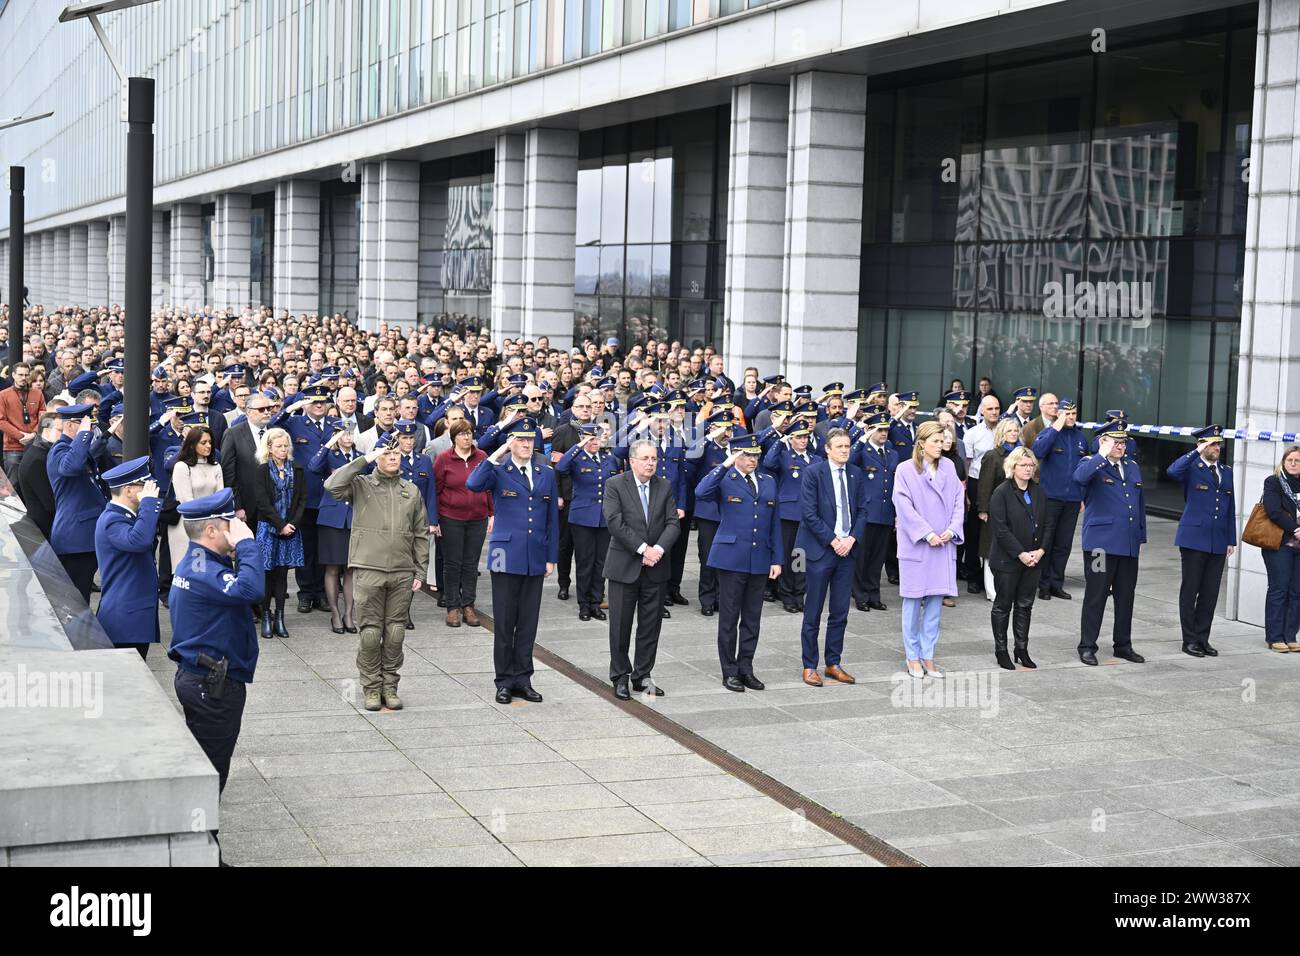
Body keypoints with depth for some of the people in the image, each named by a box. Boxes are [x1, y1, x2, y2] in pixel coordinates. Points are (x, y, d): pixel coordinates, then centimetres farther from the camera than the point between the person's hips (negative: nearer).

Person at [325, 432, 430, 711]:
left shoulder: (411, 491, 12)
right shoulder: (360, 485, 3)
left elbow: (421, 535, 14)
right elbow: (332, 486, -18)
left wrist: (420, 572, 8)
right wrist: (364, 460, -15)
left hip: (403, 573, 3)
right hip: (368, 570, -3)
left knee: (395, 632, 5)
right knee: (370, 632, -1)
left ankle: (390, 686, 16)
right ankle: (372, 688, 10)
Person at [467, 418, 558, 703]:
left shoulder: (547, 474, 10)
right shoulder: (498, 471, -2)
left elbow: (552, 518, 12)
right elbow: (473, 484, -24)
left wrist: (552, 558, 8)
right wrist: (497, 454, -20)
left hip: (535, 559, 3)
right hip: (506, 556, -3)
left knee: (528, 623, 8)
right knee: (504, 622, 3)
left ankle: (523, 679, 17)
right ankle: (505, 681, 12)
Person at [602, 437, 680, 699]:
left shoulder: (665, 486, 7)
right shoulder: (615, 485, -5)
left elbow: (673, 523, 1)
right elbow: (615, 522, -14)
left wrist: (659, 548, -16)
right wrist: (642, 548, -18)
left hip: (656, 567, 3)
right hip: (625, 566, -3)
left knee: (651, 624, 8)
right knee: (621, 625, 3)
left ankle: (642, 676, 19)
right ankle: (620, 677, 15)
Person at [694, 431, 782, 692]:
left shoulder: (769, 482, 12)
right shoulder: (723, 479, -2)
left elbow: (775, 523, 13)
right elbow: (701, 493, -25)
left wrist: (776, 560, 7)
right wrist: (725, 465, -26)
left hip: (760, 561, 4)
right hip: (731, 559, -4)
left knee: (752, 619, 10)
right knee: (729, 618, 2)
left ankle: (746, 669, 19)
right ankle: (730, 672, 11)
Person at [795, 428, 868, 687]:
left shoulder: (856, 474, 8)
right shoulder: (814, 473, -7)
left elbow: (862, 510, 9)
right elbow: (809, 513, -11)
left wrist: (851, 539, -6)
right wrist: (832, 540, -13)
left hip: (847, 549, 5)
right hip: (820, 549, -5)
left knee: (840, 612, 8)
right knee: (813, 613, 1)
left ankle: (833, 664, 18)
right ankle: (809, 667, 9)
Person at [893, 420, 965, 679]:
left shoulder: (948, 467, 6)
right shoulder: (905, 470, -7)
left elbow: (958, 501, 7)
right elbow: (904, 506, -12)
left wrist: (952, 529, -7)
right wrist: (927, 534, -16)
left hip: (943, 545, 4)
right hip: (915, 545, -4)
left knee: (935, 601, 7)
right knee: (913, 601, 3)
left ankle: (928, 656, 15)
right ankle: (913, 657, 13)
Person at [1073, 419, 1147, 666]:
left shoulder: (1132, 467, 17)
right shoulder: (1093, 464, -3)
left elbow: (1140, 503, 21)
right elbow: (1079, 477, -28)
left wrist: (1141, 536, 18)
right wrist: (1102, 455, -24)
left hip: (1129, 544, 6)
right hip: (1101, 542, -6)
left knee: (1126, 596, 11)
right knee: (1096, 596, -1)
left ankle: (1123, 645, 22)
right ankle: (1087, 646, 7)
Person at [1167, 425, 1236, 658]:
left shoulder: (1226, 472, 15)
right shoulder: (1192, 468, -3)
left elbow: (1230, 508, 17)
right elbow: (1173, 471, -28)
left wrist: (1231, 540, 13)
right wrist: (1196, 452, -24)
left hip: (1218, 542, 5)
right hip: (1194, 540, -5)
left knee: (1210, 593, 8)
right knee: (1190, 591, 2)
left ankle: (1202, 638, 16)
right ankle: (1189, 640, 8)